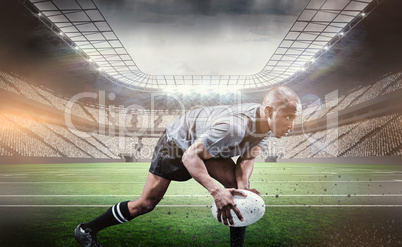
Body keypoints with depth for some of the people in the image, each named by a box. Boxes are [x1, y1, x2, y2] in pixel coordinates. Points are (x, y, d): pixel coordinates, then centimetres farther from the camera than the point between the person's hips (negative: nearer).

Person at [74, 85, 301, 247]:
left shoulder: (266, 123, -14)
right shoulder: (234, 127, -41)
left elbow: (248, 157, -5)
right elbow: (191, 156, -36)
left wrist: (242, 184, -23)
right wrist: (216, 191, -45)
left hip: (204, 143, 7)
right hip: (177, 144, -7)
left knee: (240, 189, -10)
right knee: (146, 203, -1)